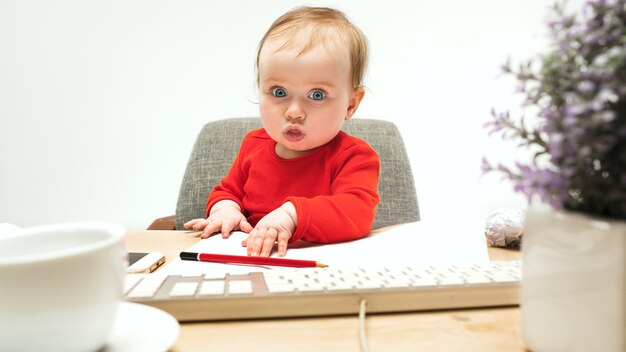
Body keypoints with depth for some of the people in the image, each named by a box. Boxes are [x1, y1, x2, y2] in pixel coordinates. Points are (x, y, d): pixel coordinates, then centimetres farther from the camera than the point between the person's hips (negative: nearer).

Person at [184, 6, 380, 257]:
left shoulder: (352, 156, -11)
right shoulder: (254, 145, 6)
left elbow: (357, 213, -27)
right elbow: (228, 190, 21)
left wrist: (292, 213, -38)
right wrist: (225, 208, -2)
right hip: (251, 258, 4)